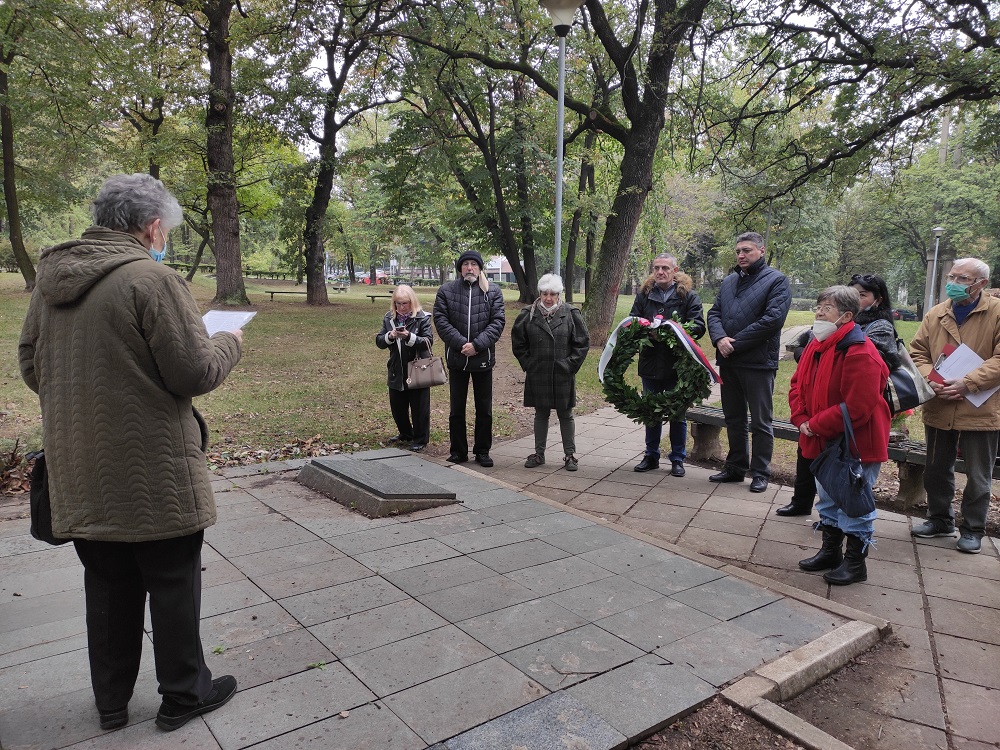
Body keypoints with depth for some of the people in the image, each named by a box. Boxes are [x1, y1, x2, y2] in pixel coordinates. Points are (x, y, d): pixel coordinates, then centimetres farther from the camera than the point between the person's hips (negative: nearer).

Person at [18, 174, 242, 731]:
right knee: (173, 582, 10)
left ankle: (111, 701, 34)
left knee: (107, 586, 20)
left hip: (81, 470, 7)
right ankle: (184, 694, 26)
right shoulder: (152, 279, -18)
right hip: (152, 472, -7)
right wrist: (230, 343, 1)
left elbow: (31, 365, 14)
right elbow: (196, 373, -18)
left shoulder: (52, 276, 6)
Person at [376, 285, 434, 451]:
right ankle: (406, 434, 37)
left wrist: (409, 337, -27)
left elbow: (428, 341, -14)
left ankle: (421, 439, 19)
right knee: (397, 407, 16)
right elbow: (379, 342, 5)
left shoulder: (422, 318, -7)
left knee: (419, 408, 3)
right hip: (396, 372, 5)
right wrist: (390, 336, -16)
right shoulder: (389, 318, 6)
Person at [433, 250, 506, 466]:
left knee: (484, 409, 9)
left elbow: (498, 322, -5)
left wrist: (477, 345, -17)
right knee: (456, 409, 10)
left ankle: (482, 451, 23)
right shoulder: (446, 291, 1)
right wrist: (460, 343, -16)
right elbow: (440, 320, -5)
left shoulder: (493, 291, 1)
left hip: (483, 359, 0)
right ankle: (458, 451, 22)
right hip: (456, 359, 0)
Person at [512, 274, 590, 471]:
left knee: (566, 415, 8)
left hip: (563, 376, -1)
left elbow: (582, 342, 1)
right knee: (541, 414, 12)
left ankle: (570, 455, 18)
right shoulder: (528, 314, 0)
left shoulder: (571, 314, -3)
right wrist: (528, 364, 2)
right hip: (537, 376, 1)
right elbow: (518, 343, 8)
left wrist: (571, 365, -4)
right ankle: (539, 453, 23)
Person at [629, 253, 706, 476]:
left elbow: (698, 326, -7)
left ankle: (677, 459, 19)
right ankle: (651, 456, 25)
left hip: (677, 365, -3)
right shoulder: (643, 294, 8)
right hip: (650, 363, 3)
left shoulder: (688, 296, -1)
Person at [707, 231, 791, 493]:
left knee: (760, 422, 4)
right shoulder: (728, 281, 15)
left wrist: (735, 343, -16)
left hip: (758, 362, -6)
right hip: (728, 362, 6)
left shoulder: (776, 280, -5)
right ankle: (735, 467, 28)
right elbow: (714, 313, 9)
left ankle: (760, 473, 15)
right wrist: (719, 338, -12)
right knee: (733, 419, 15)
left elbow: (773, 319, -16)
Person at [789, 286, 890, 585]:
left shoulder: (860, 353, -23)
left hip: (855, 443, -9)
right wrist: (802, 420, -3)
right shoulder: (816, 345, 5)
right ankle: (830, 551, 35)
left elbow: (856, 408, -26)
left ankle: (855, 562, 19)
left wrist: (817, 425, -19)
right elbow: (798, 385, 12)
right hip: (824, 441, 9)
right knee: (827, 497, 20)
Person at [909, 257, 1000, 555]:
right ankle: (940, 519, 36)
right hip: (939, 409, 4)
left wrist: (967, 383, -23)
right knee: (936, 470, 18)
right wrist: (931, 380, -11)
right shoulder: (935, 315, 5)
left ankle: (973, 530, 25)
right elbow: (918, 352, 6)